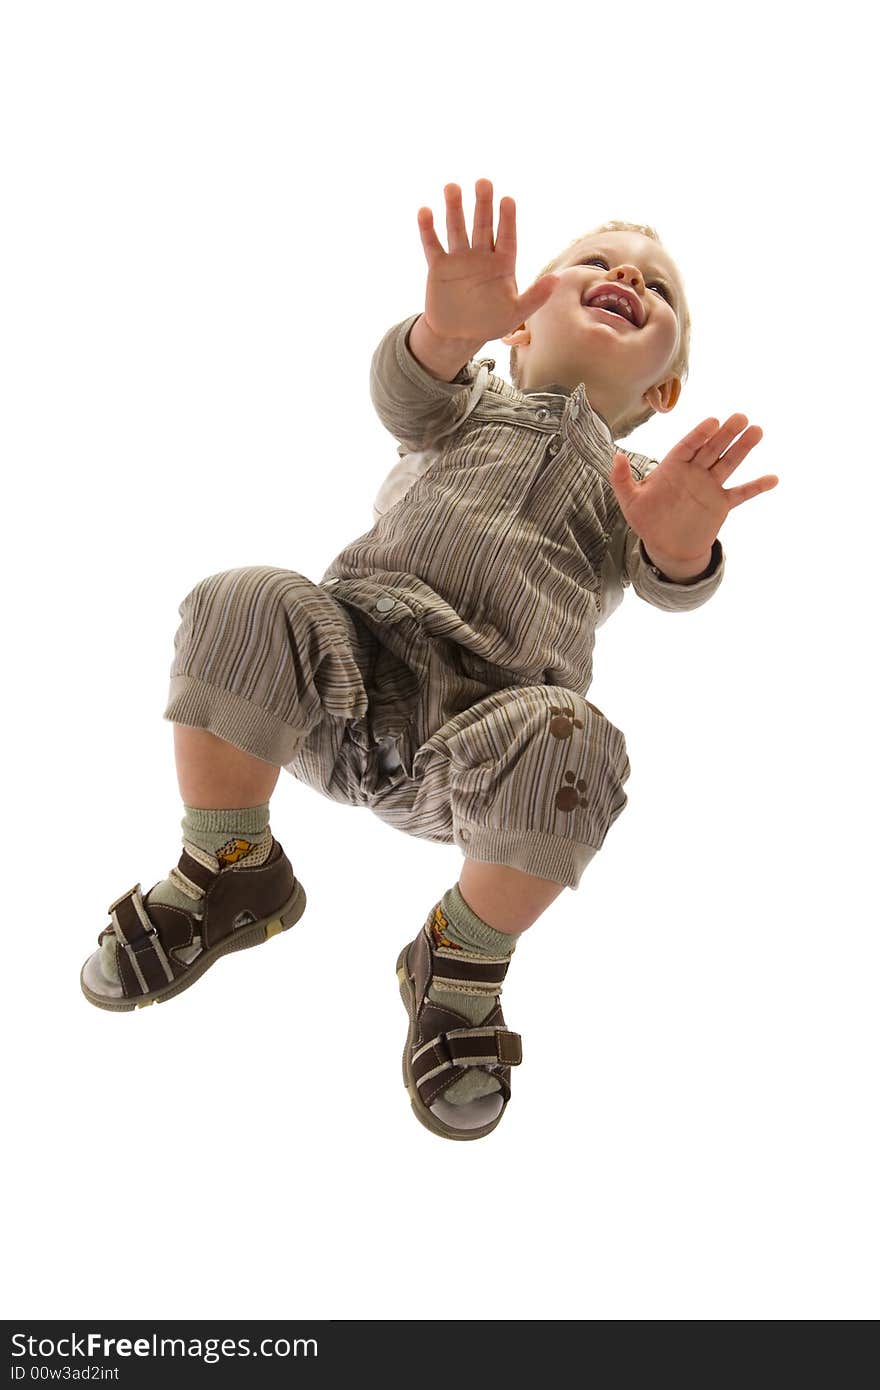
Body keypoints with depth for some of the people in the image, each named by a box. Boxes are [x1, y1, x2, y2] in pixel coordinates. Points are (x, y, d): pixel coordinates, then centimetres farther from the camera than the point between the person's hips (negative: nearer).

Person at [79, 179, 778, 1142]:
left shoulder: (642, 487, 22)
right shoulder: (473, 401, 22)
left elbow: (673, 589, 0)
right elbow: (407, 397, -3)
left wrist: (681, 542, -27)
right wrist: (448, 328, -29)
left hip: (470, 738, -1)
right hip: (350, 670, 1)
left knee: (569, 741, -33)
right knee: (244, 604, -27)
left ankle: (463, 965, -8)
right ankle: (230, 871, -5)